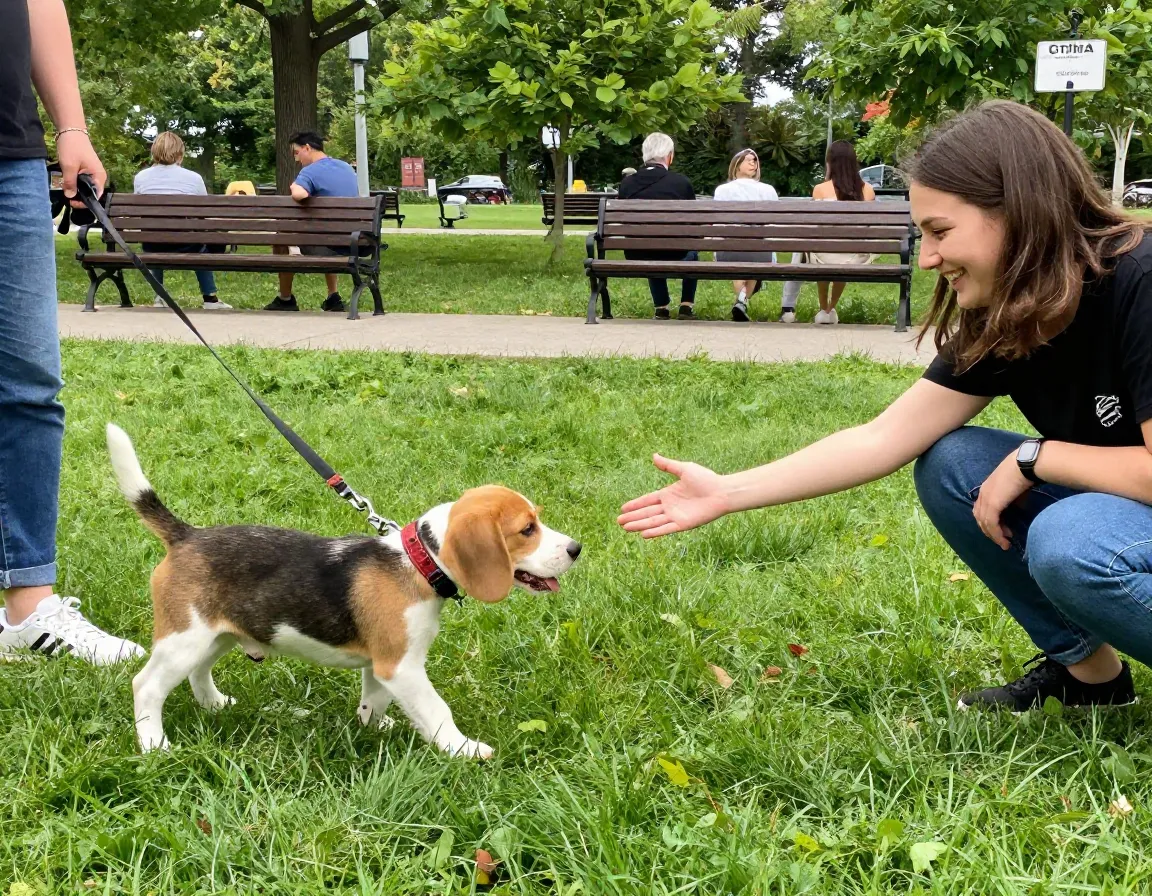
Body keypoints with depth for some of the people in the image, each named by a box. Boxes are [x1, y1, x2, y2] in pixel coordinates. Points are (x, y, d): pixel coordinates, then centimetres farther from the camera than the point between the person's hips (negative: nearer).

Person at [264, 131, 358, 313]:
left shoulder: (310, 171, -13)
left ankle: (285, 300, 24)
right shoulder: (347, 168, 11)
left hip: (326, 249, -7)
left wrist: (295, 186, -11)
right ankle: (333, 298, 34)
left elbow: (299, 195, -35)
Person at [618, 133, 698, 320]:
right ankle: (687, 306, 30)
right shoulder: (682, 182, -9)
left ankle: (661, 308, 37)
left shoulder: (626, 184, -3)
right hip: (674, 257, -2)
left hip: (636, 258, 2)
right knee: (693, 249, 34)